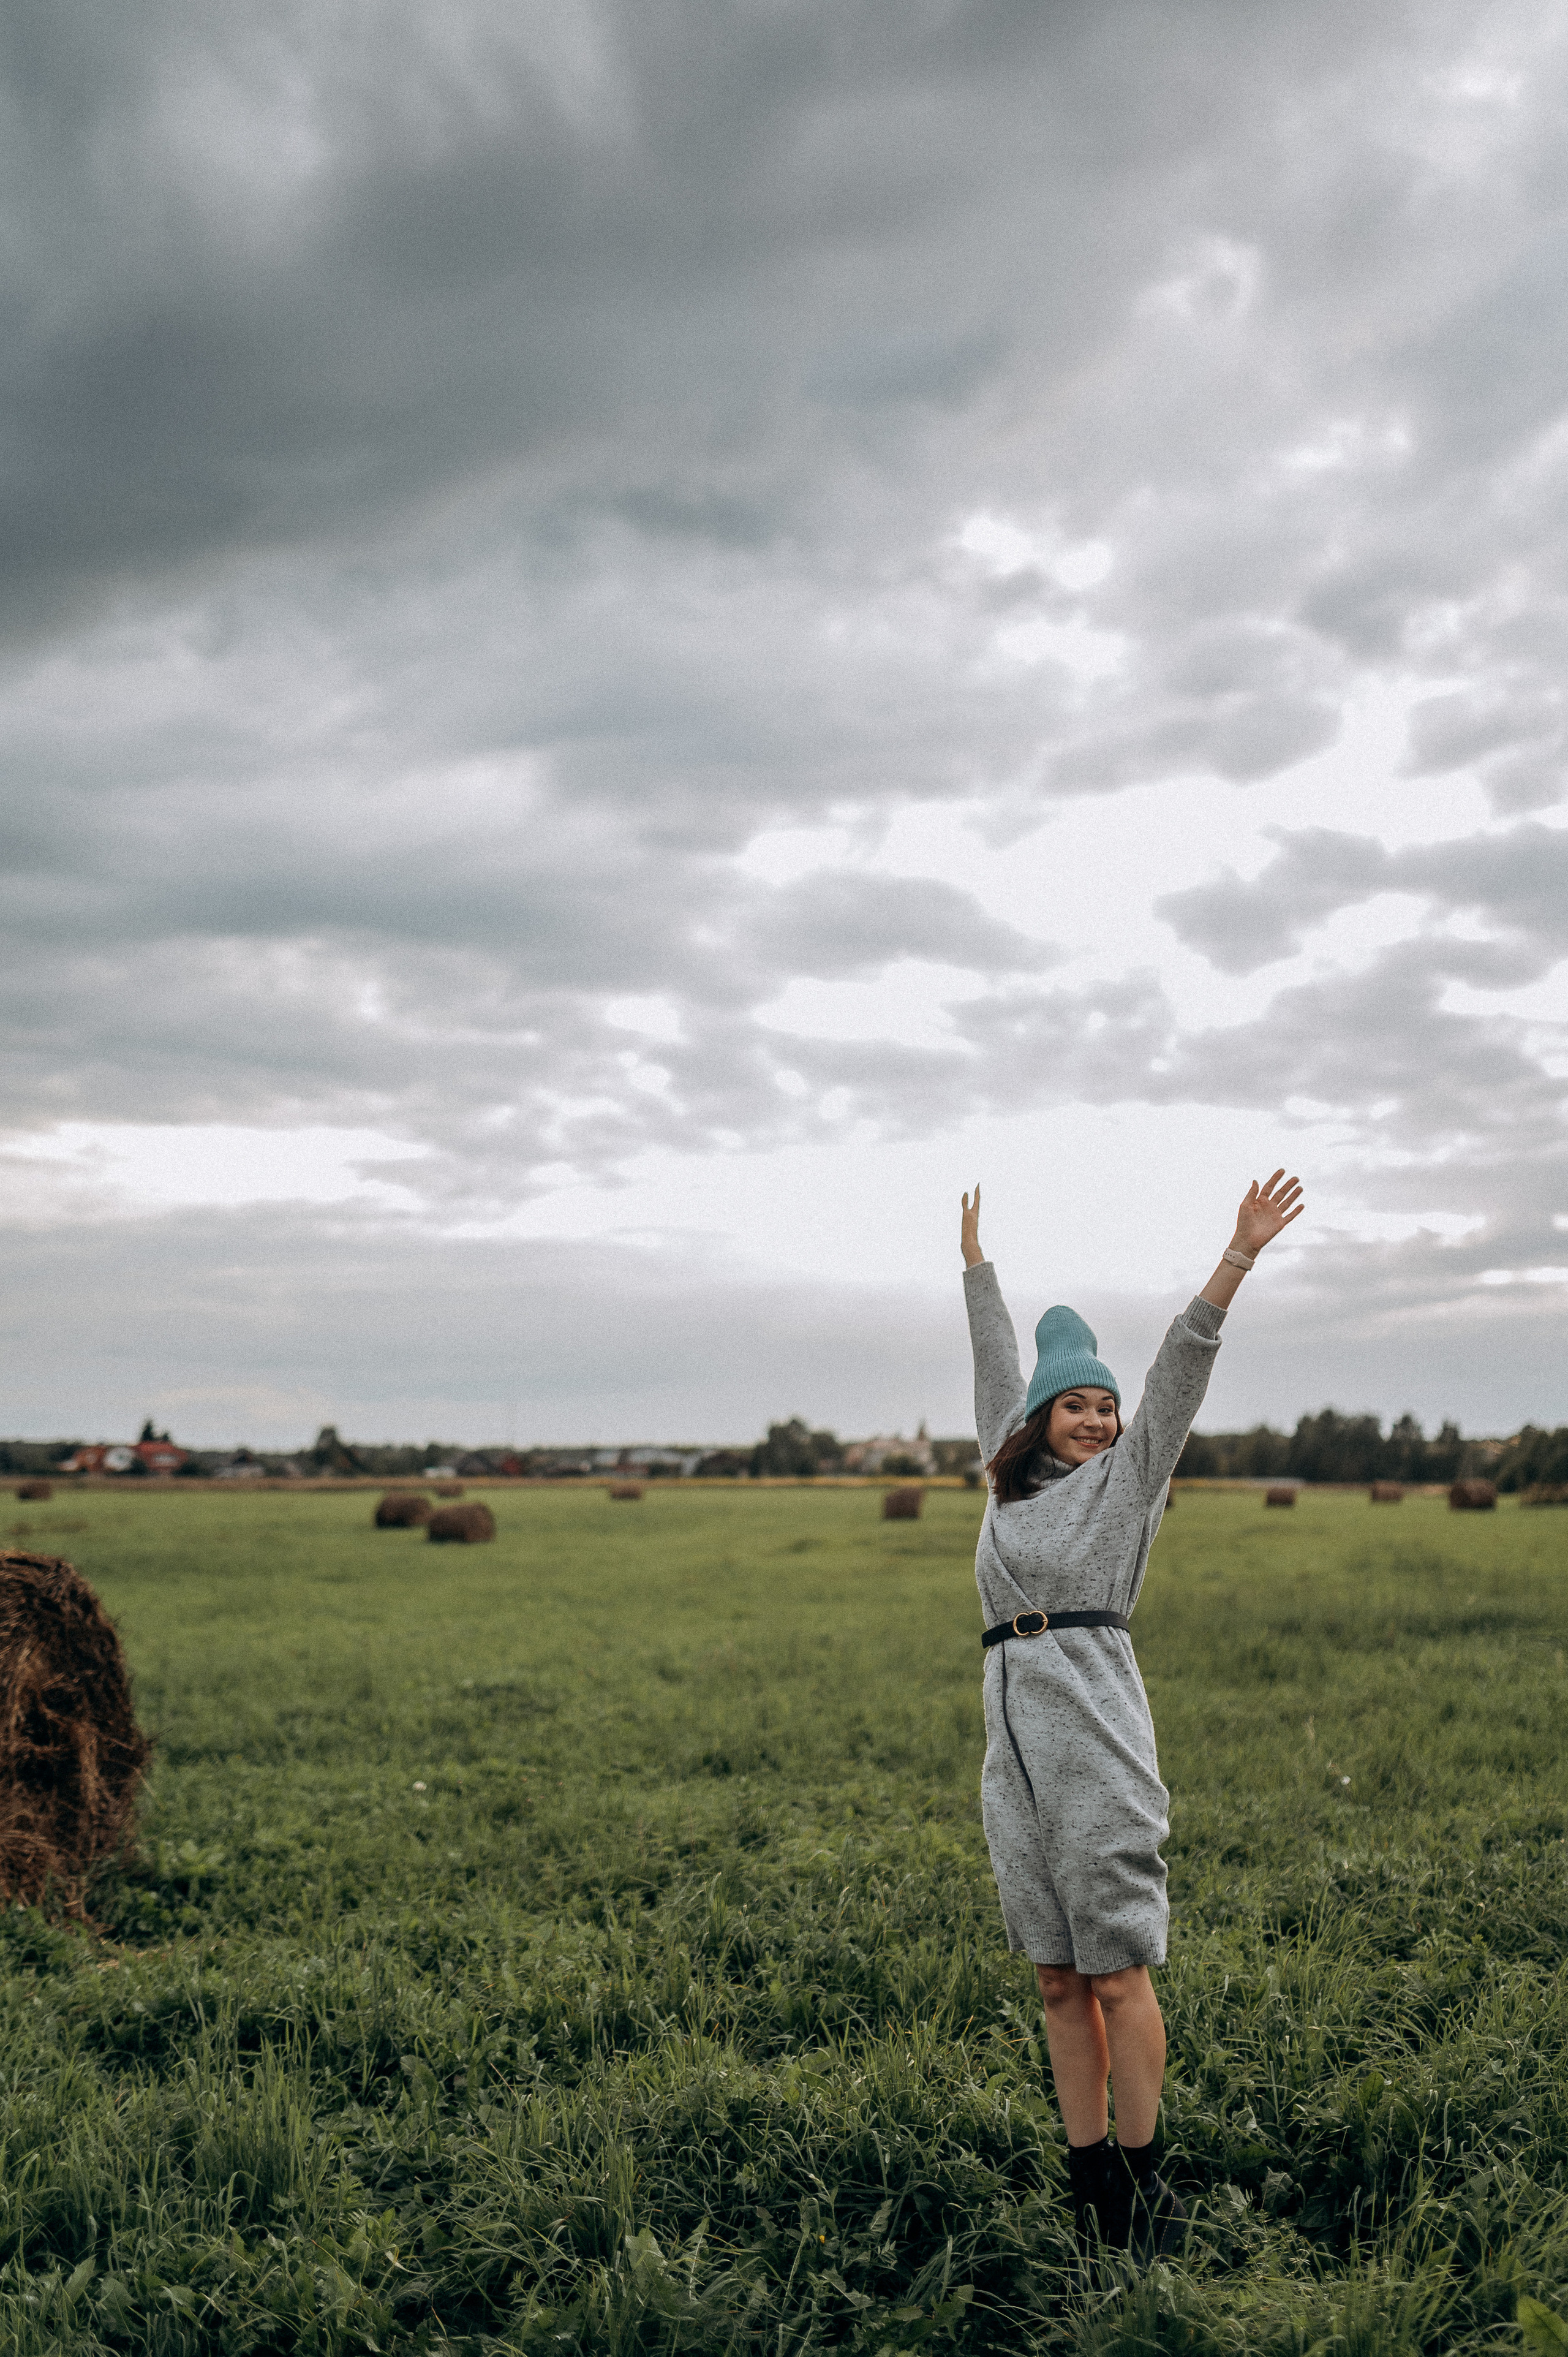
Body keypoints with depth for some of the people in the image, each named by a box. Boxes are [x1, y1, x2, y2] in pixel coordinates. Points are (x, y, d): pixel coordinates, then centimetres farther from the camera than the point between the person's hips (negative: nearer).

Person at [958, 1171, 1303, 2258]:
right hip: (1015, 1744, 5)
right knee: (1060, 1982, 8)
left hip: (1096, 1738, -5)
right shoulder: (1014, 1480, 17)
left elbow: (1182, 1366, -1)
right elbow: (998, 1365, 28)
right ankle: (1093, 2189, 15)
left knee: (1118, 1973, -3)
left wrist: (1239, 1256, -8)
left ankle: (1148, 2186, 8)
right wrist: (976, 1260, 39)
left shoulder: (1129, 1476, 7)